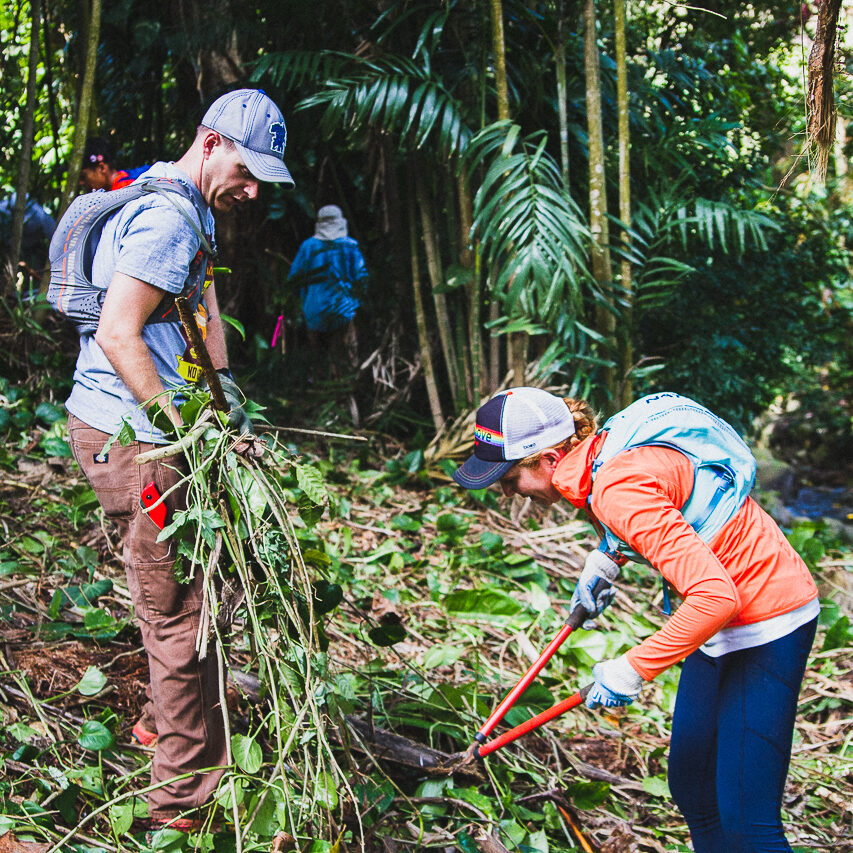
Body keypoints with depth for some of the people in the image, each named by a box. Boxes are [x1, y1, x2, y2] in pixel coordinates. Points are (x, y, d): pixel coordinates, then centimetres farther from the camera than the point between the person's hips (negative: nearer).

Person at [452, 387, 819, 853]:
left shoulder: (617, 490, -28)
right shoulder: (599, 449, 1)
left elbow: (715, 596, -33)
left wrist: (633, 668, -24)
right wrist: (606, 558, 12)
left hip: (769, 622, -10)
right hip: (725, 622, 10)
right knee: (689, 787, 15)